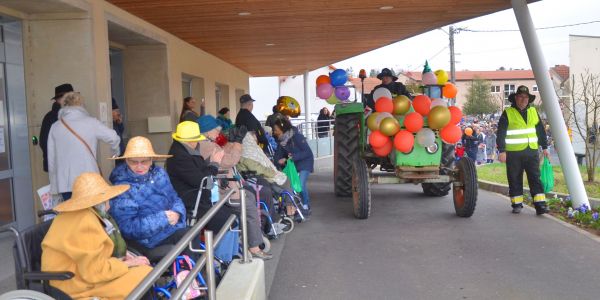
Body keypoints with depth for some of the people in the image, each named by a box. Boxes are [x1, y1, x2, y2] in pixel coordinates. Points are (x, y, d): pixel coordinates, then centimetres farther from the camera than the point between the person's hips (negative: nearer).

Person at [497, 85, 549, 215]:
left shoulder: (533, 112, 11)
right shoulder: (507, 113, -3)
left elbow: (541, 131, 17)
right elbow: (500, 134, -6)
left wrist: (544, 147, 14)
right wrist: (501, 151, -12)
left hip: (532, 151, 3)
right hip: (513, 152, -3)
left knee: (535, 178, -1)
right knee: (515, 180, 4)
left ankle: (540, 204, -2)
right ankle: (517, 204, 14)